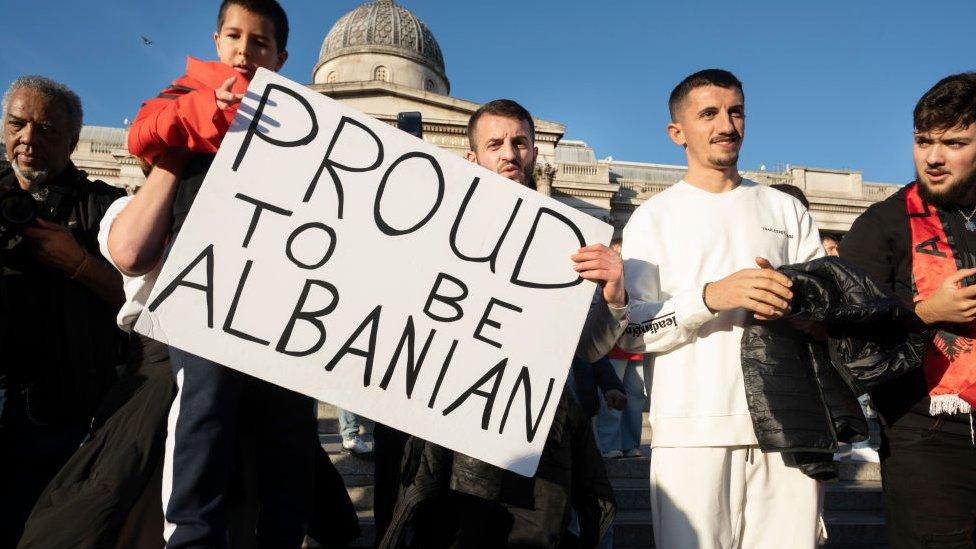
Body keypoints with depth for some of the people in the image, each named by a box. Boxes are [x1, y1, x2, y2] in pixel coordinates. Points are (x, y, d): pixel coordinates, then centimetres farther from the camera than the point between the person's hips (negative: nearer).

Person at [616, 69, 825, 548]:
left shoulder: (786, 210, 16)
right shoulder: (654, 217, 6)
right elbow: (632, 332, -3)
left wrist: (796, 303, -9)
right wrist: (711, 297, -17)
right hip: (692, 430, -2)